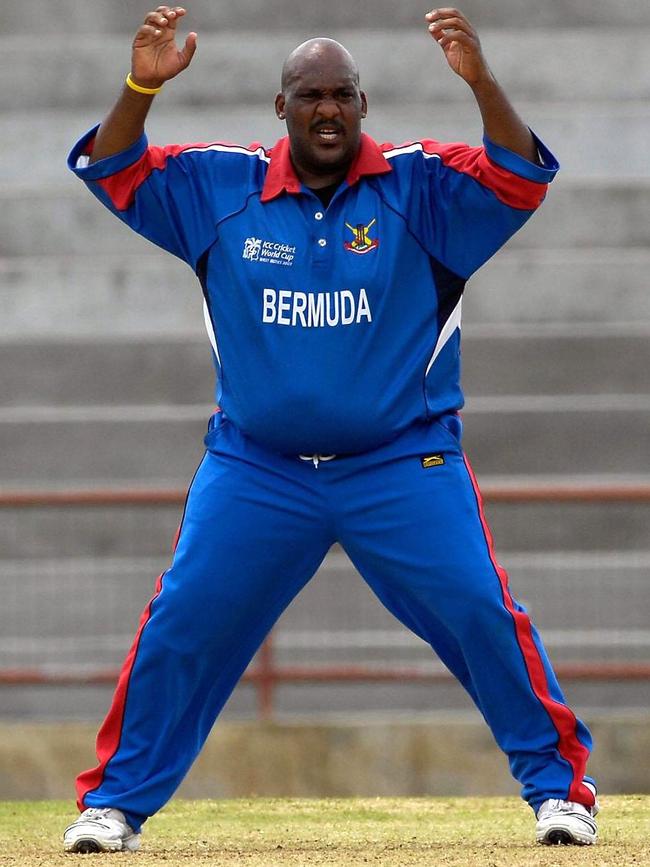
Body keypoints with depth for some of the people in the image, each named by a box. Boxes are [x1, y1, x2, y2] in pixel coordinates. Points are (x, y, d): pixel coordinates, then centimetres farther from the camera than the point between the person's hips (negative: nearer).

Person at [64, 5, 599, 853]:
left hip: (402, 466, -1)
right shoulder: (222, 186, 0)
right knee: (179, 624, -3)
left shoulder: (419, 185, -6)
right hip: (255, 470, 1)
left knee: (483, 614, -9)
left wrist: (480, 81, -37)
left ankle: (558, 784, 6)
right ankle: (115, 801, 10)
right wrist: (141, 86, -23)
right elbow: (111, 173, -4)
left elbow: (521, 179, -20)